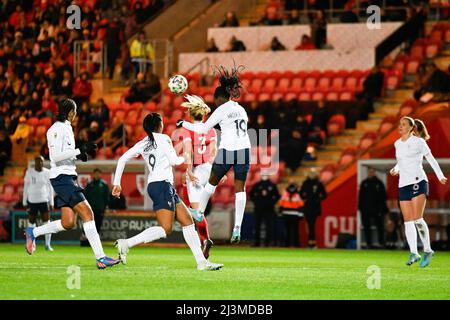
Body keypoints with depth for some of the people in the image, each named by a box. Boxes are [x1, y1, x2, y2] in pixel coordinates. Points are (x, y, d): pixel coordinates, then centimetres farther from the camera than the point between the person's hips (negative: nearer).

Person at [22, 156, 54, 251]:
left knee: (47, 223, -10)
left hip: (44, 200, 0)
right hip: (32, 201, 0)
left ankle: (48, 244, -2)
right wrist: (24, 202, 0)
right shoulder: (29, 172, -4)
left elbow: (50, 188, 6)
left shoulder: (47, 173, 0)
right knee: (31, 223, 5)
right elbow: (26, 187, 2)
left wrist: (51, 202, 4)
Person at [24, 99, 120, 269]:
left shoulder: (66, 128, 18)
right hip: (62, 177, -10)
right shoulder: (58, 129, -11)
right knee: (87, 214, -16)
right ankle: (100, 258, -19)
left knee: (68, 223, 6)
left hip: (68, 177, 10)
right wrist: (80, 151, -22)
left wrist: (78, 155, 8)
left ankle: (32, 232, 21)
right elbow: (56, 156, -19)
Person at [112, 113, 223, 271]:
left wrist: (116, 183, 12)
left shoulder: (143, 144, 16)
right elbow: (174, 160, -7)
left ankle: (201, 261, 4)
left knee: (187, 221, 8)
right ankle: (126, 243, -23)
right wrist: (185, 158, 16)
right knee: (165, 228, -15)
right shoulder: (163, 138, -2)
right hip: (162, 185, -9)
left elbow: (122, 159, 11)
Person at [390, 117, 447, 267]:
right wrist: (396, 169, 6)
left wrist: (440, 176, 3)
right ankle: (413, 253, 2)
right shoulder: (397, 144, 13)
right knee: (408, 221, -1)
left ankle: (427, 250, -2)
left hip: (418, 182, -6)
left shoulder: (419, 142, -3)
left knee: (417, 219, -15)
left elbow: (431, 159, 3)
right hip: (403, 184, 6)